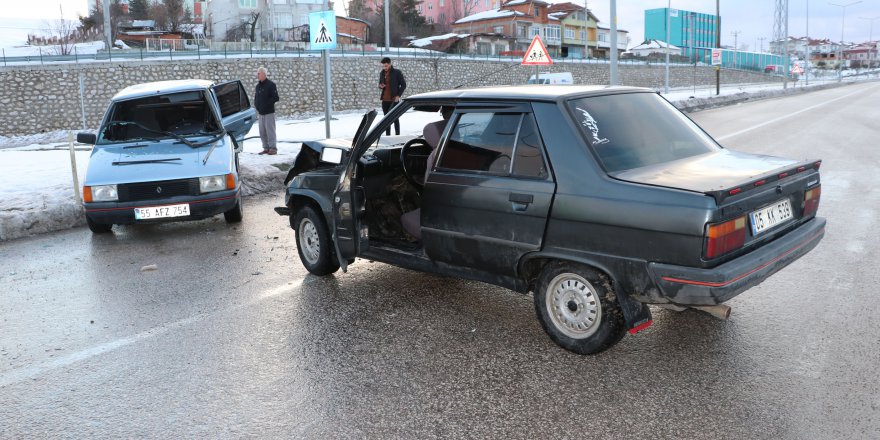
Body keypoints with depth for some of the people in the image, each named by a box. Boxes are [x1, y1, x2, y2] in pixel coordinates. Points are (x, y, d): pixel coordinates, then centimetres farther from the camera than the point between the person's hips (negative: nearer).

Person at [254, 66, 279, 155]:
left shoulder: (270, 84, -7)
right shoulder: (258, 85, 16)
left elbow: (275, 98, -13)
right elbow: (256, 98, 23)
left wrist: (266, 104, -17)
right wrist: (257, 106, 6)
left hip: (269, 112, -7)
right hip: (260, 113, 7)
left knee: (270, 130, -7)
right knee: (262, 132, 8)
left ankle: (273, 148, -3)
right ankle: (266, 148, 15)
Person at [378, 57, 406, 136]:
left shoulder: (397, 72, -5)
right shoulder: (382, 73, 9)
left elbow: (403, 84, -3)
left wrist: (398, 95, -11)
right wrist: (380, 86, -5)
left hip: (394, 99, -4)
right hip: (385, 100, 5)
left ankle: (397, 135, 5)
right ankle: (387, 135, 12)